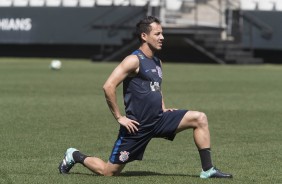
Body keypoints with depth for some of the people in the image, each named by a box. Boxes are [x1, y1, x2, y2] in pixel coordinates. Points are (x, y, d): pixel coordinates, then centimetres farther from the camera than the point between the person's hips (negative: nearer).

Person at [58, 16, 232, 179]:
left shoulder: (158, 62, 12)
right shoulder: (134, 60, -14)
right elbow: (108, 87, -21)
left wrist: (163, 108, 14)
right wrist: (120, 117, -18)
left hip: (159, 120, 7)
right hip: (137, 126, -7)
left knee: (200, 118, -7)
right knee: (109, 171, -2)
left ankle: (208, 170, -4)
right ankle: (75, 156, 25)